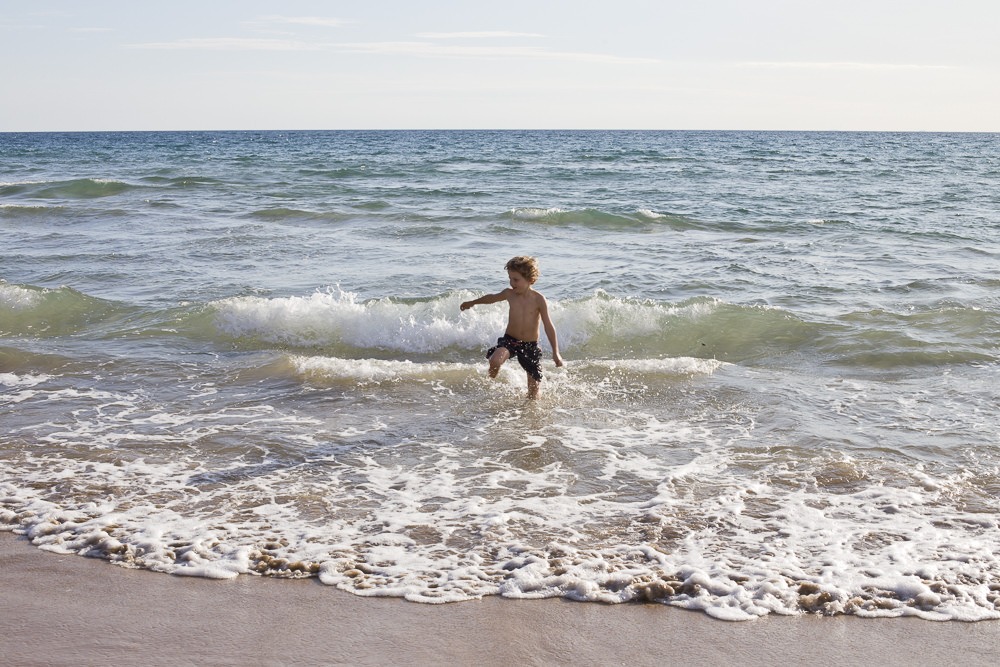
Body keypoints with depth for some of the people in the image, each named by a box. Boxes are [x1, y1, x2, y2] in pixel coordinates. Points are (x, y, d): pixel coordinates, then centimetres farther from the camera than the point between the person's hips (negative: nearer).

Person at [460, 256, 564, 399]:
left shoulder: (539, 299, -13)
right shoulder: (509, 294, -3)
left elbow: (548, 326, -12)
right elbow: (491, 298, 18)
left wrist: (555, 353, -16)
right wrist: (472, 303, 35)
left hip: (530, 345, -1)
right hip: (509, 340, 1)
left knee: (533, 390, 1)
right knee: (495, 361, -30)